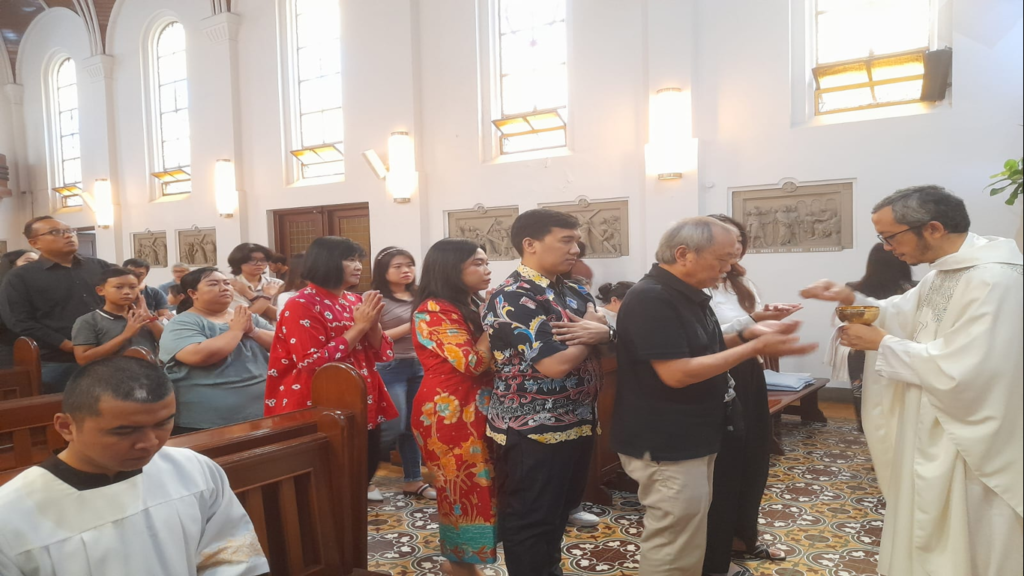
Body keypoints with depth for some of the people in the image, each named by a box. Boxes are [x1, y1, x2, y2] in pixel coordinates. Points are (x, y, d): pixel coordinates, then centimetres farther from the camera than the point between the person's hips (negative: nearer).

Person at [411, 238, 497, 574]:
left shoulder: (472, 305, 11)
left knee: (473, 489, 15)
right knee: (466, 490, 3)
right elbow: (474, 362, -25)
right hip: (450, 413, -8)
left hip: (475, 411, 9)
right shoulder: (435, 311, -17)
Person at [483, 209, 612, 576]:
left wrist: (603, 333, -18)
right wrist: (589, 332, -10)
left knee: (560, 512, 23)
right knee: (530, 521, 8)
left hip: (578, 423, 9)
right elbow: (556, 365, -27)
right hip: (533, 431, -8)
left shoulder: (576, 293, 8)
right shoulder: (511, 300, -19)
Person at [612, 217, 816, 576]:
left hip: (692, 441, 10)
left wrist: (748, 335, 1)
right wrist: (755, 347, -23)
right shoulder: (651, 299, -23)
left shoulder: (688, 295, 10)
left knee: (688, 547, 21)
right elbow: (677, 373, -28)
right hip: (666, 447, -10)